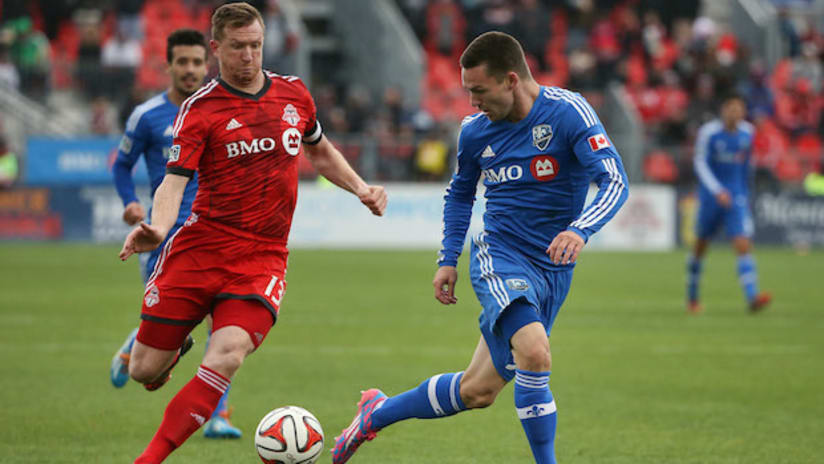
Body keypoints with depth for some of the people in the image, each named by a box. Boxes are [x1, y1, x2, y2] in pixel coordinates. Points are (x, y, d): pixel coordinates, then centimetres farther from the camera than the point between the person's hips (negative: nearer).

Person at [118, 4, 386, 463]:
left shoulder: (294, 94, 10)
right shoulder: (200, 109, -3)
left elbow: (319, 150, 29)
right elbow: (175, 181, -12)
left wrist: (361, 188, 15)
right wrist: (157, 228, -33)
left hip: (263, 258, 1)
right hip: (200, 248, -1)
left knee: (226, 357, -24)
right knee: (146, 369, 0)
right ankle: (177, 347, 39)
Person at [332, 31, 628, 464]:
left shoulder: (567, 112, -12)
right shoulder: (475, 131, 1)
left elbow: (614, 180, -21)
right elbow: (460, 192, 20)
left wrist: (579, 230, -38)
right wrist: (447, 260, 11)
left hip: (554, 269, 0)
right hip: (499, 255, 0)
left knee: (477, 391, 6)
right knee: (534, 352, -30)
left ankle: (377, 413, 28)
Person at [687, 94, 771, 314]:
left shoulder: (747, 132, 2)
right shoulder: (708, 132, -11)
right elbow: (700, 163, -13)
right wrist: (717, 191, -24)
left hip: (737, 197, 2)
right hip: (711, 195, -2)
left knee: (743, 245, -14)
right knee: (701, 245, 11)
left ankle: (752, 296, -25)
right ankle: (692, 297, 30)